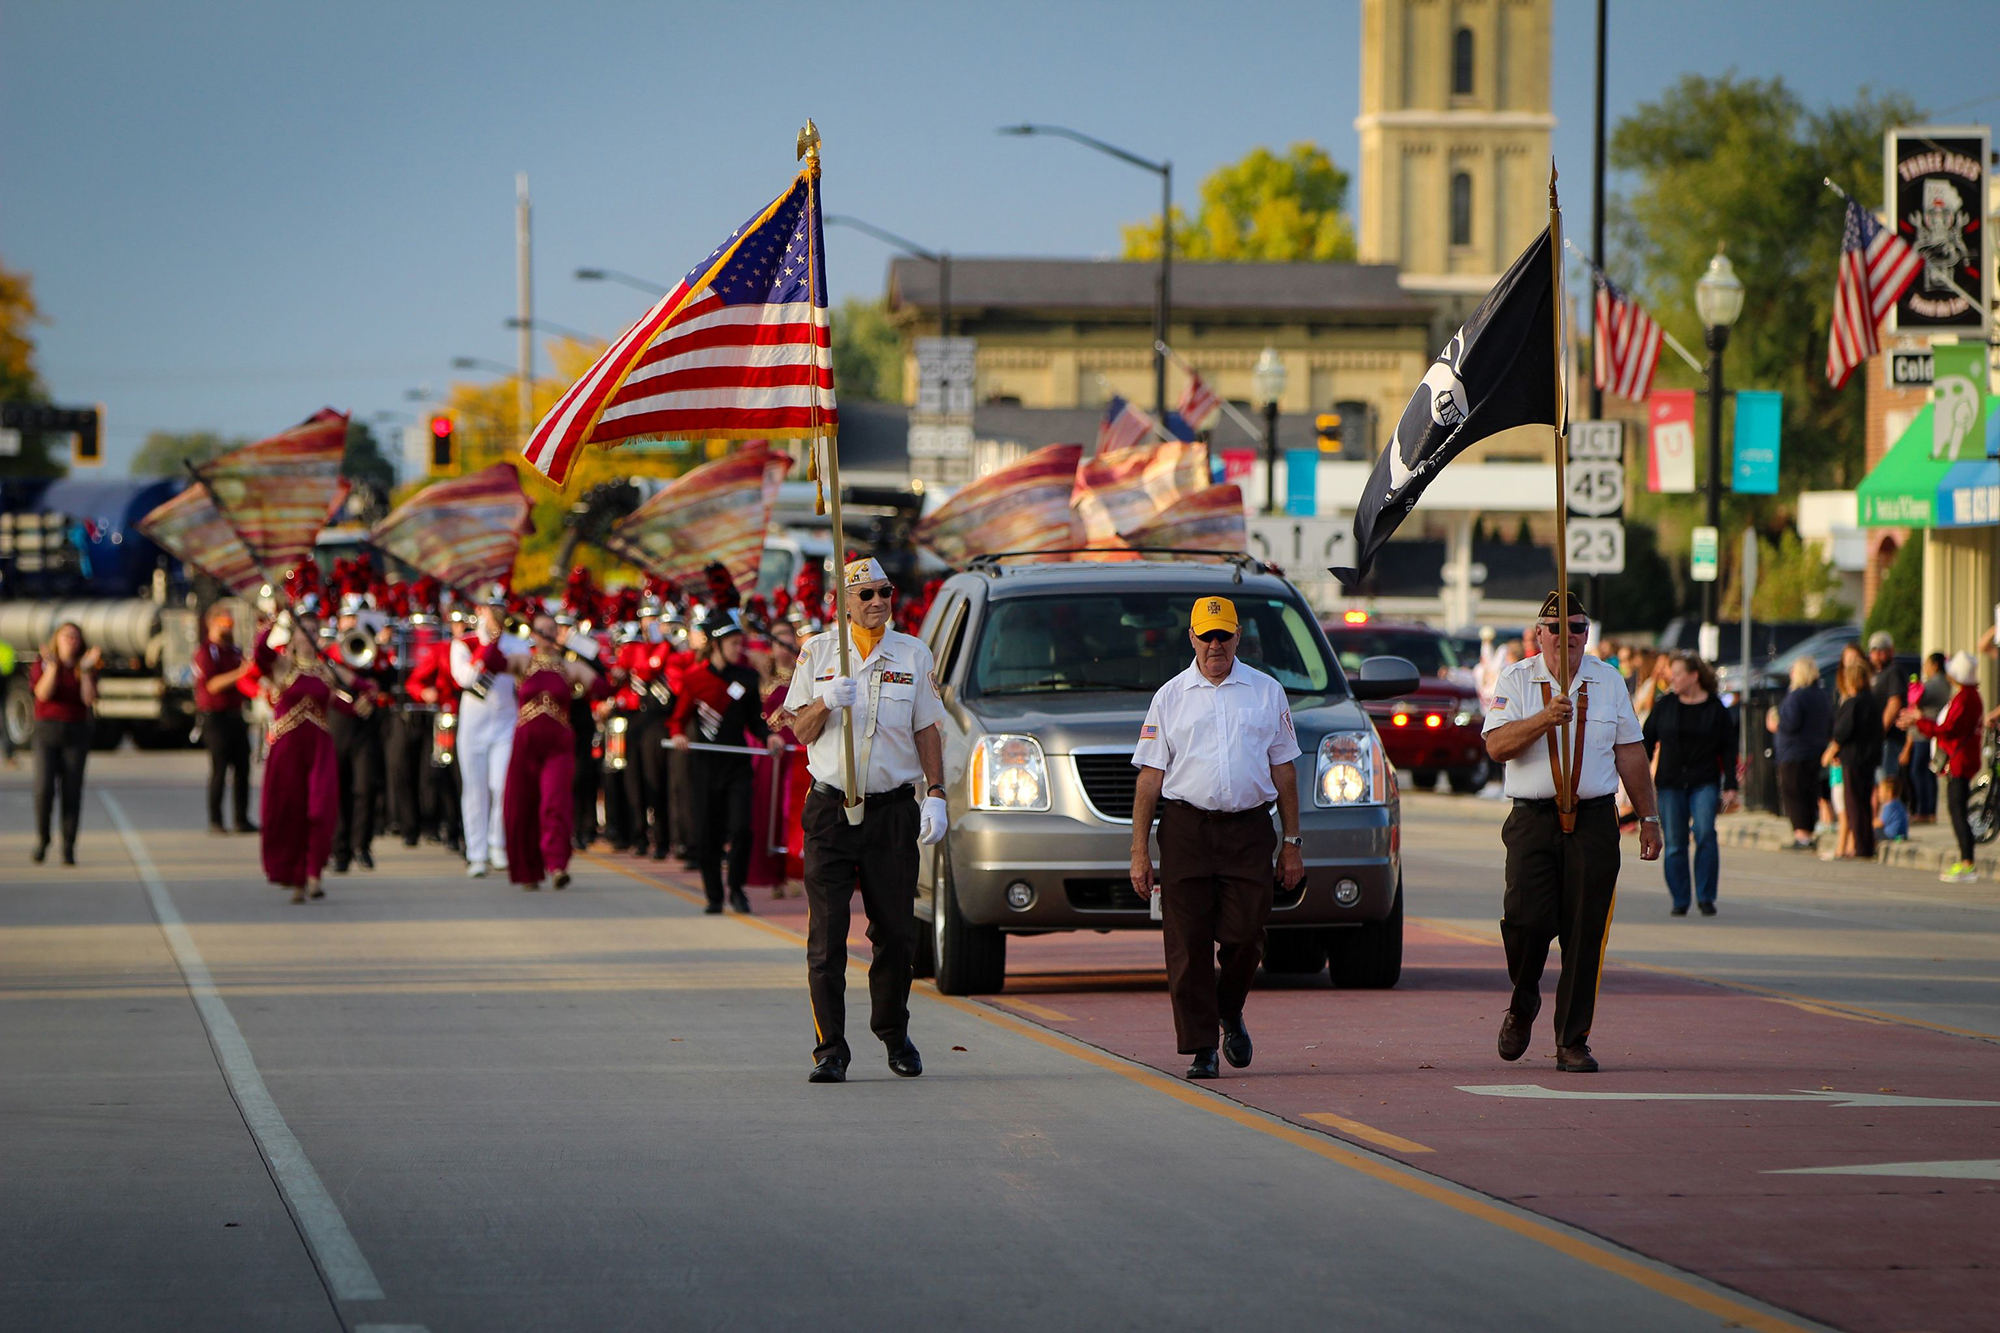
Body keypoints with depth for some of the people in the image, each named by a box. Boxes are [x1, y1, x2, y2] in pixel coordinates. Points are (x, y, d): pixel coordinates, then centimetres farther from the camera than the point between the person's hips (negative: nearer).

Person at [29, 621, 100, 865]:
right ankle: (42, 838, 8)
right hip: (47, 731, -1)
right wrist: (52, 666, -19)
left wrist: (87, 670, -13)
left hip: (76, 733, 1)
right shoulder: (42, 665, 5)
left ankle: (68, 848, 2)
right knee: (44, 788, -13)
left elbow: (89, 699, -6)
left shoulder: (84, 667, 9)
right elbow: (43, 693, -12)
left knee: (72, 792, -4)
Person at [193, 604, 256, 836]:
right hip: (216, 718, -7)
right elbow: (212, 684, -19)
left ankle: (242, 819, 9)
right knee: (219, 771, -7)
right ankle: (215, 821, -2)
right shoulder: (206, 652, -7)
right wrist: (239, 673, -26)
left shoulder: (235, 651, 17)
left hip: (235, 715, 7)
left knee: (242, 768, 4)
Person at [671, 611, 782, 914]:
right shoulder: (695, 678, 0)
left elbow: (755, 718, 13)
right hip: (707, 764, -1)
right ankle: (714, 896, 13)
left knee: (741, 827, -13)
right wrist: (678, 735, -15)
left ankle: (737, 888, 5)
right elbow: (679, 716, 6)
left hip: (738, 763, 1)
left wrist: (769, 736, -7)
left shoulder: (747, 677, 6)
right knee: (709, 834, 1)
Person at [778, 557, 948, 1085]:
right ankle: (830, 1050, -5)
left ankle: (893, 1032, 24)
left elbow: (928, 730, 9)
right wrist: (825, 703, -15)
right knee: (826, 935, -6)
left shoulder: (913, 655, 8)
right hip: (830, 808, -1)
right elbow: (800, 730, 6)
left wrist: (936, 794, -1)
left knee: (895, 932, 4)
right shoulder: (818, 652, 6)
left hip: (893, 809, 1)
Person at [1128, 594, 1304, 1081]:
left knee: (1244, 938, -5)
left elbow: (1283, 770, 12)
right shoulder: (1170, 697, 9)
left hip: (1249, 829, 0)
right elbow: (1150, 776, 7)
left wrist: (1292, 842, 7)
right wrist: (1140, 850, 1)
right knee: (1189, 944, -4)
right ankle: (1200, 1046, 2)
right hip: (1186, 828, 0)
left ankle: (1230, 1013, 24)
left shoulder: (1267, 693, 11)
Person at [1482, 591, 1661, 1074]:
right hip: (1533, 818, -1)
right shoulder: (1516, 681, 5)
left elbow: (1631, 753, 15)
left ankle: (1573, 1042, 4)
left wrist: (1648, 818, 13)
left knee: (1585, 933, -3)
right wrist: (1545, 718, -21)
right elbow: (1497, 745, -7)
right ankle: (1523, 1002, 16)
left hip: (1594, 820, 1)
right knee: (1527, 918, -14)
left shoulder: (1608, 682, 11)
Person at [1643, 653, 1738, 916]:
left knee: (1705, 833, -17)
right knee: (1674, 843, 0)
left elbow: (1728, 750, 5)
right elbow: (1647, 741, 10)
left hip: (1704, 783, -2)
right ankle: (1679, 901, 9)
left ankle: (1705, 897, -7)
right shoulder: (1665, 706, 6)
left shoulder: (1715, 709, 2)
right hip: (1670, 783, 2)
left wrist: (1730, 786, 0)